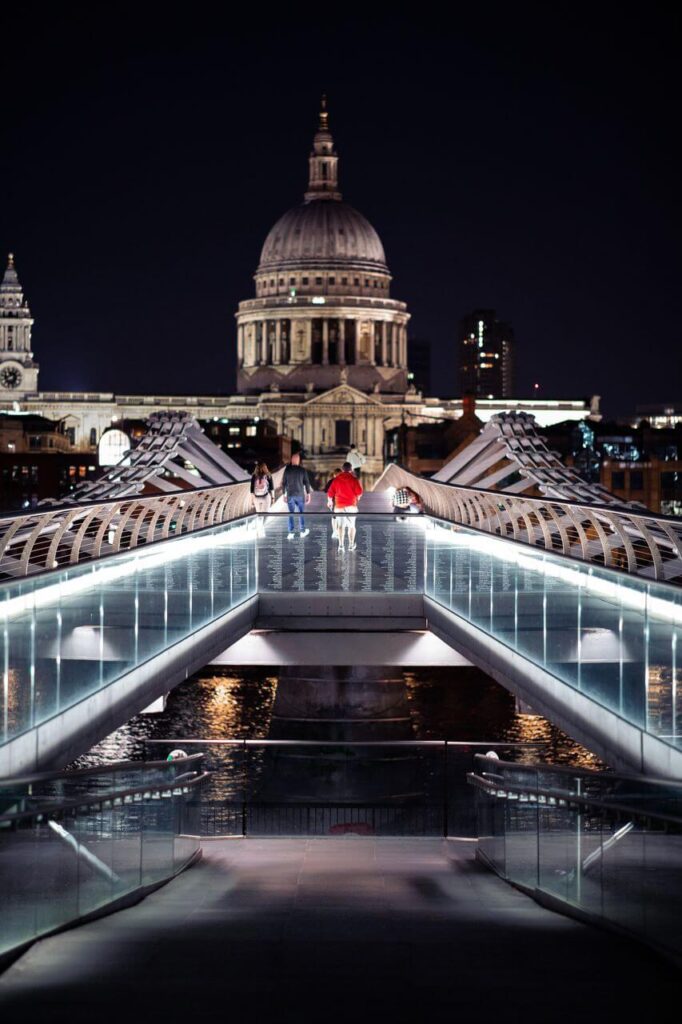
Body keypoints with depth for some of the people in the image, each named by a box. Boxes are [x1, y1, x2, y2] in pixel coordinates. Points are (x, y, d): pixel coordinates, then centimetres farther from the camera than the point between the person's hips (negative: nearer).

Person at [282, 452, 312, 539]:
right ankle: (302, 531, 20)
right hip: (300, 495, 0)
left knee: (291, 514, 3)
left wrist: (284, 494, 8)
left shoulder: (287, 470, -4)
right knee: (300, 513, 13)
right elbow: (306, 482, -3)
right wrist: (308, 494, 5)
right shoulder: (302, 470, -5)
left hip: (290, 495, 0)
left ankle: (291, 533, -1)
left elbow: (284, 483, -1)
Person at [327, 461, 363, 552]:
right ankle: (351, 545, 9)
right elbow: (359, 492, -10)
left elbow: (330, 493, 6)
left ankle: (341, 545, -5)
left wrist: (330, 501, 24)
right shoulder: (354, 479, -6)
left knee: (340, 525, 4)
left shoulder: (336, 479, 3)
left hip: (339, 506, 2)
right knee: (351, 525, 9)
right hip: (351, 505, -2)